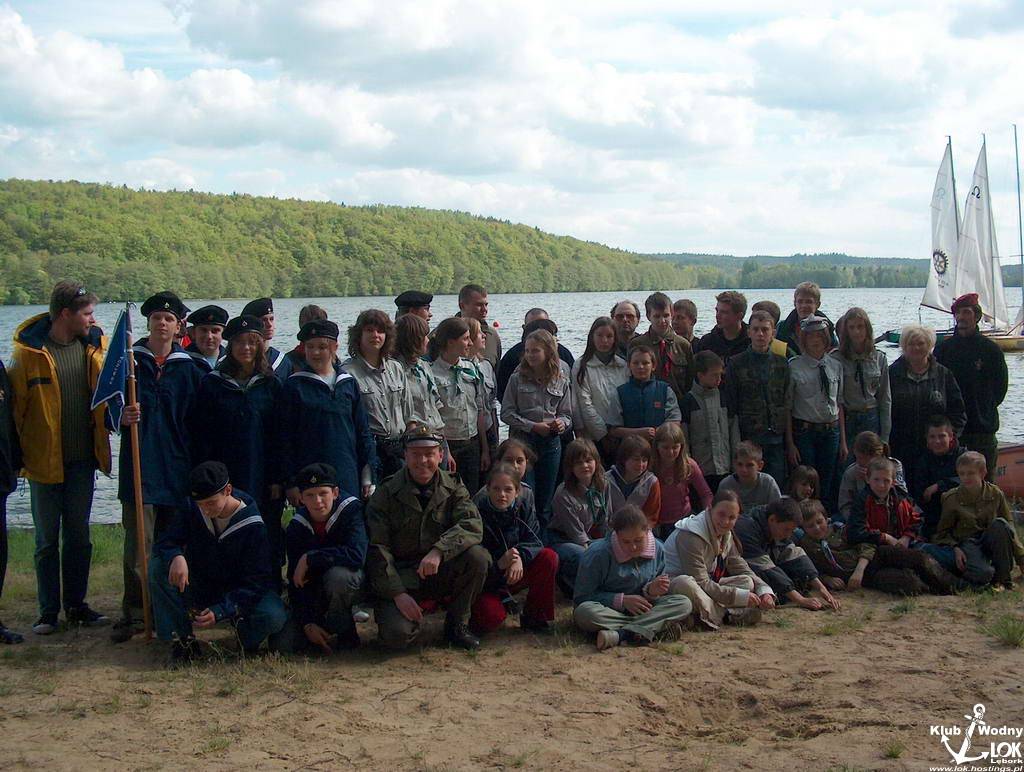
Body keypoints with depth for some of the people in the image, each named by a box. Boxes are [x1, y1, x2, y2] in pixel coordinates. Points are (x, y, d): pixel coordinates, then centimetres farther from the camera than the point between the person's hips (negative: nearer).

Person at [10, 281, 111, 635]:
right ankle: (48, 611, 16)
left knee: (79, 536, 13)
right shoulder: (28, 351, -11)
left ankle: (76, 605, 24)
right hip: (44, 461, -3)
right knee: (47, 540, 7)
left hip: (82, 460, 4)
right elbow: (15, 405, -7)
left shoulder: (95, 346, 0)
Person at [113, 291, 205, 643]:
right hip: (139, 464, -2)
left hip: (177, 468, 2)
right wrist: (121, 417, -14)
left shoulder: (189, 369, 9)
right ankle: (133, 613, 1)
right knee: (139, 543, -7)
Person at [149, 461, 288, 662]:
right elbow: (165, 540, -10)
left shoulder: (252, 525, -22)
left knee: (274, 616, -35)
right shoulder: (192, 511, -10)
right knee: (158, 566, -23)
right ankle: (182, 639, -15)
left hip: (240, 594, -3)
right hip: (199, 589, 4)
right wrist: (176, 557, -36)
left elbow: (255, 581, -22)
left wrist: (220, 612, -35)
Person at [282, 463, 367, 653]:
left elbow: (356, 555, -34)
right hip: (314, 591, 3)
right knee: (290, 642, -15)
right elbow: (296, 579, -10)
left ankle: (343, 635, -15)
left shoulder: (351, 508, -20)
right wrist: (307, 623, -21)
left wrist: (309, 559, -27)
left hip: (350, 582, -3)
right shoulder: (296, 526, -8)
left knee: (337, 574, -38)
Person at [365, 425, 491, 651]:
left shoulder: (453, 488, 1)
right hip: (400, 576, -2)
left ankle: (457, 624, -4)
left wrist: (438, 551, -34)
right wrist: (398, 594, -19)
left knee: (477, 556, -26)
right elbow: (377, 549, -8)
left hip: (441, 572, 3)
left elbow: (472, 526, -17)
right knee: (397, 636, -27)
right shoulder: (385, 494, -4)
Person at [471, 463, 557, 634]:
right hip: (486, 581, -4)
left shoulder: (523, 512, -2)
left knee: (549, 557, -19)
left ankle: (534, 617, -5)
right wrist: (499, 565, -38)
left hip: (513, 578, 5)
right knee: (490, 618, -33)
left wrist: (521, 556, -35)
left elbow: (534, 542, -14)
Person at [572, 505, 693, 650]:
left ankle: (619, 634, -33)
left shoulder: (658, 550, -3)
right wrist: (622, 600, -19)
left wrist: (651, 592, -18)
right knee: (584, 612, -37)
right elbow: (581, 597, -14)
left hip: (642, 610, 4)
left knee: (684, 604, -19)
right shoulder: (598, 554, -16)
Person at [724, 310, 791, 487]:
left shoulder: (781, 363, 10)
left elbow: (788, 404, 11)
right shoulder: (736, 364, 1)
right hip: (748, 438, -2)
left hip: (776, 437, 3)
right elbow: (730, 404, 0)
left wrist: (789, 439, 6)